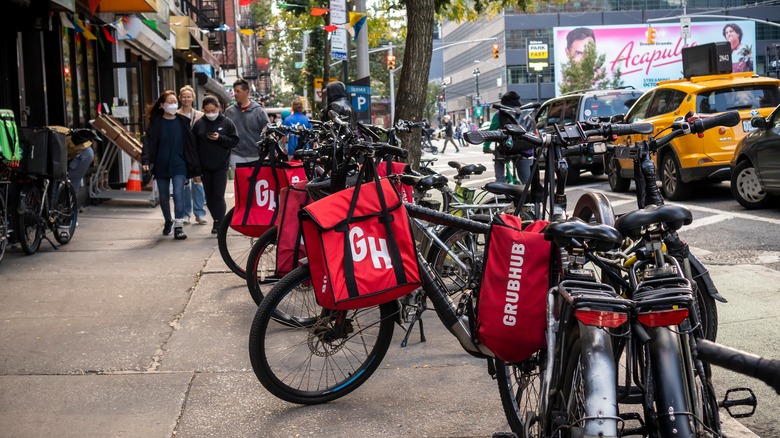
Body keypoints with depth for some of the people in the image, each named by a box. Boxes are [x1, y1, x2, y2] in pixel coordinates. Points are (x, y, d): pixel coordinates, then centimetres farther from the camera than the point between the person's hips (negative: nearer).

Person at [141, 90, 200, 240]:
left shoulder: (182, 121, 2)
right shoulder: (156, 122, 0)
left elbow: (190, 143, 3)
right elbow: (149, 141, -6)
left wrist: (195, 165, 1)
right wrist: (146, 160, -20)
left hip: (179, 165, -1)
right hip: (161, 165, 1)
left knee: (178, 193, -13)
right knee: (164, 196, 12)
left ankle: (178, 226, -14)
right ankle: (168, 221, 32)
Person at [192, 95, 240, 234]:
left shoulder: (227, 123, 0)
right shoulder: (199, 124, 6)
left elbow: (234, 141, -2)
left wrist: (220, 138, -17)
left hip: (221, 166, -3)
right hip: (204, 167, 3)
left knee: (218, 196, -8)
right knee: (209, 197, 8)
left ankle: (219, 223, -3)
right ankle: (217, 220, 21)